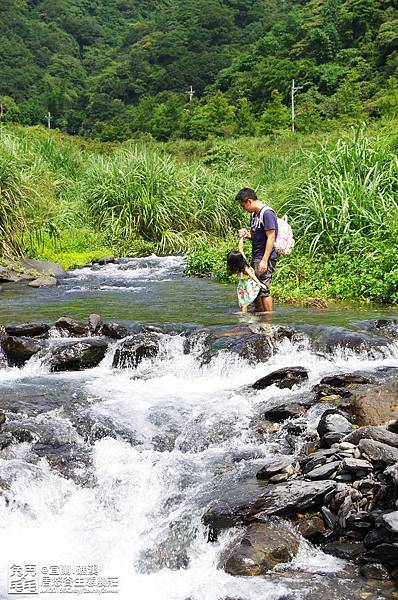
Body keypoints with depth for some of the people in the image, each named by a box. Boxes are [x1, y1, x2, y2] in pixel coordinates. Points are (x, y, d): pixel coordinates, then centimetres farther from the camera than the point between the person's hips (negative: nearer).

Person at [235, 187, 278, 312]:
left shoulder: (267, 213, -14)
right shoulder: (254, 214, 16)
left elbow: (271, 238, -19)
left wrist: (264, 261, -22)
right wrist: (247, 234, 3)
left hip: (265, 259, -10)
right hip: (256, 257, 10)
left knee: (263, 289, -7)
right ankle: (259, 312, 26)